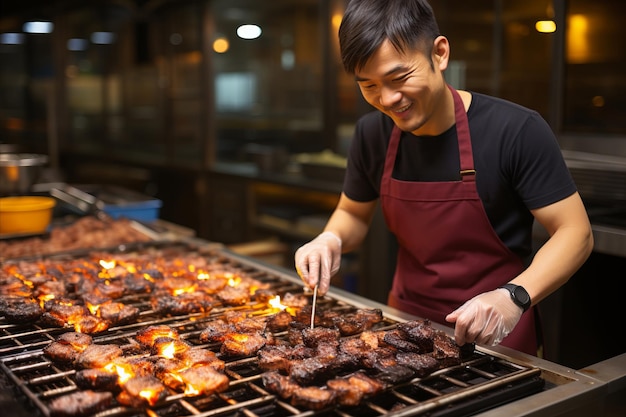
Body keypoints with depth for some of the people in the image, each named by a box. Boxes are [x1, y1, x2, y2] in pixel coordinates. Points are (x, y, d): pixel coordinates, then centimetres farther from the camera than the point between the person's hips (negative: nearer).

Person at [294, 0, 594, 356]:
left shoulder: (517, 130, -15)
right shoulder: (372, 134, -1)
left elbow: (575, 232, -12)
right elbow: (353, 214, 13)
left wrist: (514, 296, -28)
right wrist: (332, 239, -9)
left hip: (495, 336, -3)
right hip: (407, 323, 4)